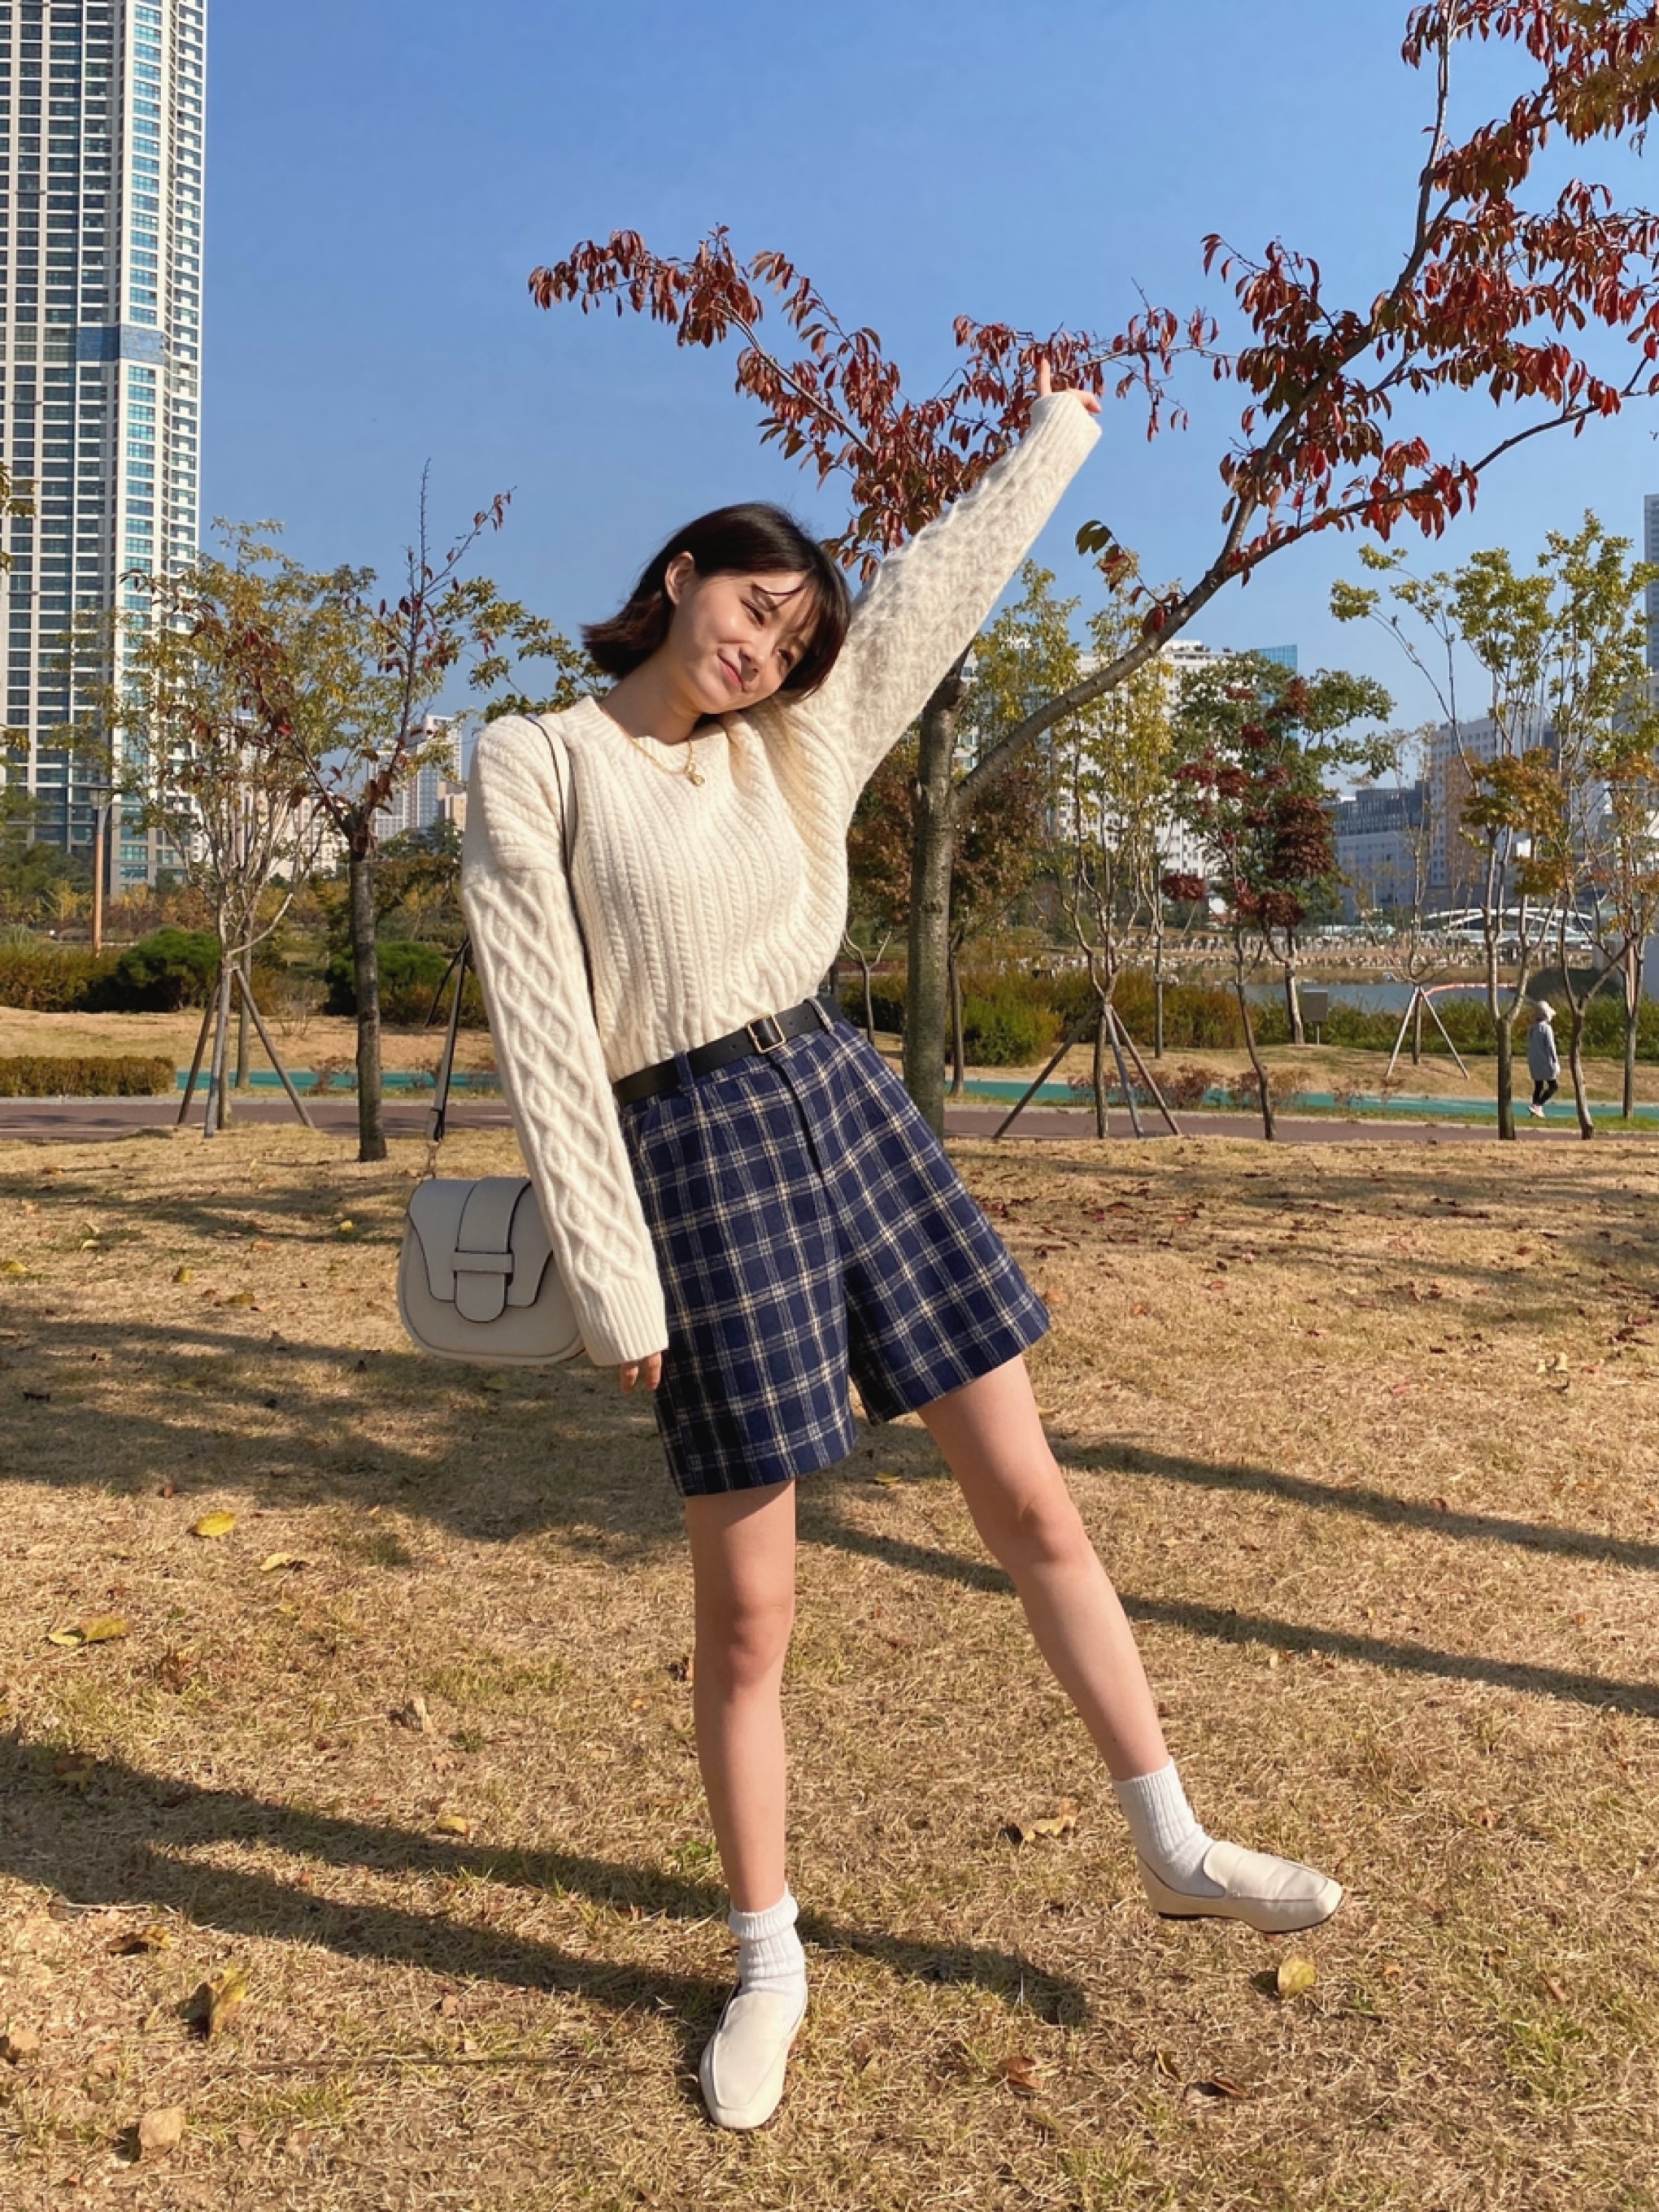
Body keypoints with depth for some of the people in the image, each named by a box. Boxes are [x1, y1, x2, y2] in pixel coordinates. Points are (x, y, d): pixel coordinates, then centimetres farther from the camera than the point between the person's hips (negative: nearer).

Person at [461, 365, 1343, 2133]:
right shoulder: (532, 767, -3)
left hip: (845, 1109, 5)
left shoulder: (795, 747, 10)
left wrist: (1059, 431, 32)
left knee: (1031, 1502, 8)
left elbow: (947, 578, 20)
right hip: (692, 1156, -5)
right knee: (746, 1610, 3)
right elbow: (543, 1033, -9)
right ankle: (768, 1959, 27)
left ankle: (1173, 1849, 27)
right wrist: (611, 1279, -12)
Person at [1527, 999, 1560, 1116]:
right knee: (1554, 1086, 0)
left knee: (1538, 1086, 14)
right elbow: (1551, 1047, -16)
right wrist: (1556, 1063, -11)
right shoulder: (1546, 1028, -15)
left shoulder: (1532, 1029, 9)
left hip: (1534, 1063, 8)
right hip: (1545, 1062, -8)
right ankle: (1536, 1105, -13)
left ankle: (1538, 1110, 12)